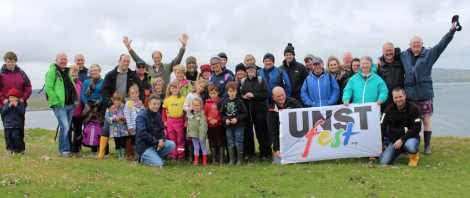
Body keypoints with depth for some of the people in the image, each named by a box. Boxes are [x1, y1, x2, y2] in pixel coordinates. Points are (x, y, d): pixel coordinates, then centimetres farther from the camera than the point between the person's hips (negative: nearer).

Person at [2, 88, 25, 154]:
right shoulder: (7, 104, 10)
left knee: (15, 136, -18)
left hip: (17, 125, -3)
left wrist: (16, 106, -17)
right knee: (9, 137, 0)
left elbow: (22, 113, -10)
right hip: (8, 124, 3)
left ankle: (20, 149, -4)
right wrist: (9, 106, -13)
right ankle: (13, 149, 15)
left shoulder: (20, 105, 4)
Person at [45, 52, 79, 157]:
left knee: (66, 128, 10)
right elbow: (48, 88, -11)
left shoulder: (68, 72, 20)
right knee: (64, 127, -16)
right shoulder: (52, 72, -3)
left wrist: (75, 100, 15)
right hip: (59, 105, -7)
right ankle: (64, 150, -11)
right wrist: (57, 101, -16)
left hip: (70, 105, 7)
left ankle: (63, 150, 18)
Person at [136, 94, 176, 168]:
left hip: (156, 142, 7)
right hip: (144, 146, -7)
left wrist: (161, 140, -11)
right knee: (159, 164, -20)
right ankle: (144, 158, 6)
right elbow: (142, 133, -24)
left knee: (172, 144, -16)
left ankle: (154, 156, -2)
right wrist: (157, 142, -22)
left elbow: (161, 130, 11)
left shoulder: (158, 115, 8)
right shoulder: (141, 116, -15)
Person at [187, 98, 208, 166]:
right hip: (194, 134, 6)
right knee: (196, 148, 12)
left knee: (203, 147, 6)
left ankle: (204, 161, 14)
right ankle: (196, 161, 19)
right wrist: (188, 133, 11)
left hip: (200, 134, -5)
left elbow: (203, 125, -18)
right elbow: (189, 124, 16)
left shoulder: (202, 114, -12)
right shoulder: (190, 114, 9)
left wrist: (202, 135, -23)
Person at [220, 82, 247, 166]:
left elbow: (244, 114, -4)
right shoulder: (225, 103, 5)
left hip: (238, 126, -3)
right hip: (228, 127, 3)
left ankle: (240, 160, 11)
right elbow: (222, 114, 9)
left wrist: (237, 119, -15)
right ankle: (231, 160, 16)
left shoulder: (240, 102, -4)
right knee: (230, 143, 8)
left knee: (239, 143, 1)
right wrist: (225, 120, -10)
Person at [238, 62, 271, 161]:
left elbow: (266, 94, -5)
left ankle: (264, 153, 7)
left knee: (261, 132, -2)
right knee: (247, 132, 4)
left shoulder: (261, 80, 5)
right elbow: (237, 94, 12)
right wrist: (243, 97, -8)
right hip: (246, 110, 3)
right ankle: (248, 153, 15)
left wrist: (253, 95, -14)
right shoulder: (242, 82, 13)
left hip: (259, 109, -2)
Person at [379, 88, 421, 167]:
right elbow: (382, 127, 5)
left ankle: (414, 156, -3)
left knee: (410, 146, -40)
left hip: (409, 138, -3)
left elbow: (416, 128, -13)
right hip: (394, 141, 3)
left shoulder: (414, 109, -7)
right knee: (384, 162, -16)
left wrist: (402, 140, -22)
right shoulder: (389, 109, 4)